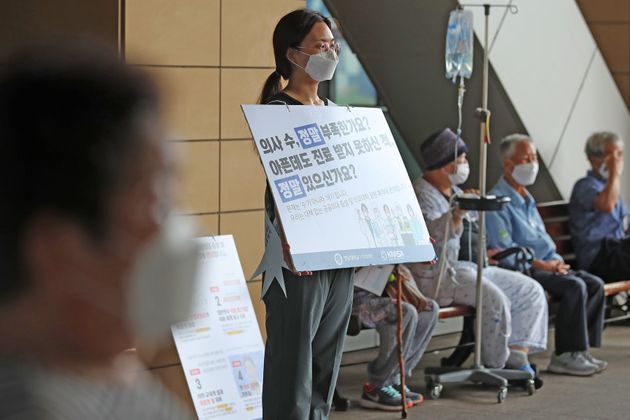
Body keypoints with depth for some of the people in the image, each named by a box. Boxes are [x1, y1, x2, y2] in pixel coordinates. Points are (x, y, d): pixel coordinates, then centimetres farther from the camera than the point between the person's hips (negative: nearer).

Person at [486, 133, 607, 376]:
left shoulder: (527, 200, 24)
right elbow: (503, 251, -16)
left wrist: (556, 261, 5)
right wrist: (542, 265, -17)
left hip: (547, 267, 9)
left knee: (595, 284, -7)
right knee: (574, 286, -26)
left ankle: (579, 350, -9)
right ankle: (565, 355, -21)